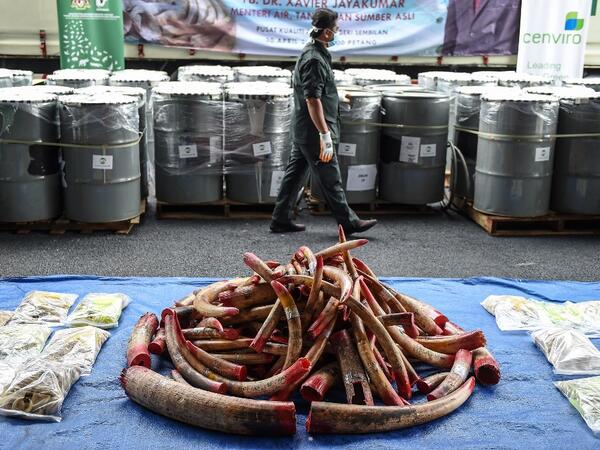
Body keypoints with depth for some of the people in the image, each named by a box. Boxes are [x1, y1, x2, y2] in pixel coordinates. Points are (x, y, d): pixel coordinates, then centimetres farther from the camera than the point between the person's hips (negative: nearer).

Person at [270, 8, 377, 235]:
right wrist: (325, 135, -24)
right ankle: (348, 223, 11)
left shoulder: (311, 52, 12)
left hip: (302, 131, 10)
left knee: (295, 174, 14)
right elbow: (312, 100, -25)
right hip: (313, 132, -10)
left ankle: (281, 220, 21)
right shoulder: (315, 60, -21)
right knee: (330, 180, 0)